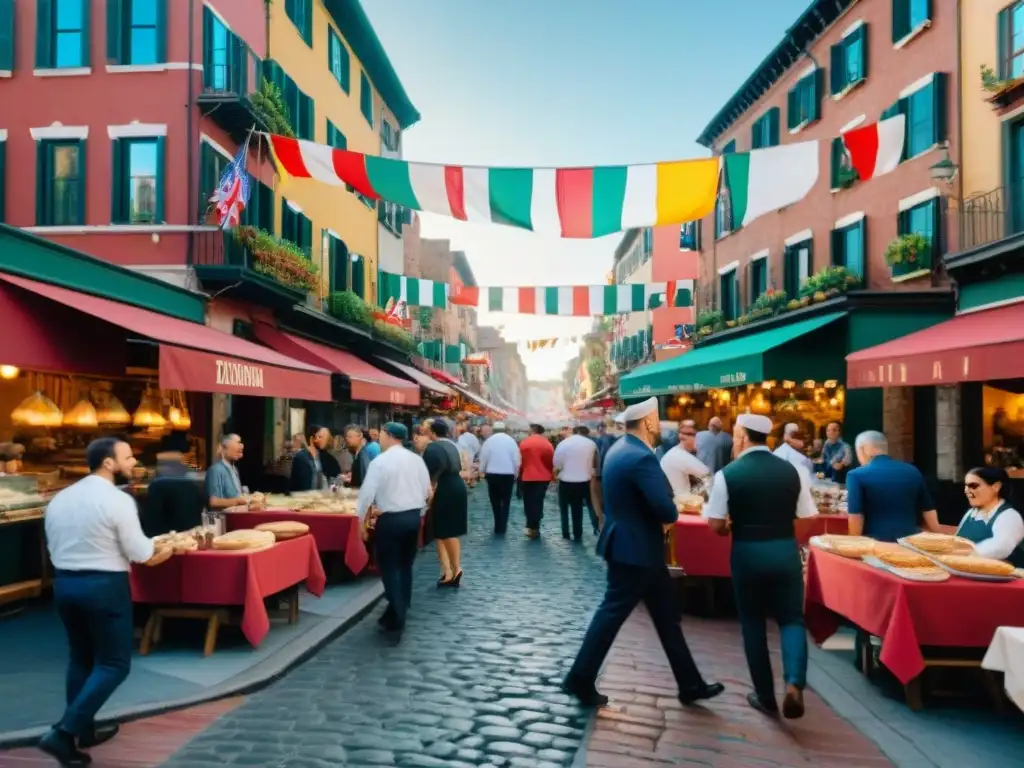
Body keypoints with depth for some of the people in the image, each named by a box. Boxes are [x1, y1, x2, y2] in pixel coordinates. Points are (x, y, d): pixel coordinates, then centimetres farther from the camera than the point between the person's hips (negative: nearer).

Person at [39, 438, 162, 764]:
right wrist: (156, 543, 6)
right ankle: (63, 733, -4)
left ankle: (84, 730, 29)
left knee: (80, 658, 20)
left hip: (64, 583, 8)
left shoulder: (59, 498, 7)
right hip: (104, 586, -8)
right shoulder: (118, 500, -16)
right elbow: (140, 553, -13)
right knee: (114, 664, 3)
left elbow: (55, 547, 13)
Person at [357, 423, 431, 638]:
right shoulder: (417, 460, 2)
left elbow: (367, 492, -12)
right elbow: (426, 491, 8)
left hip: (390, 519, -5)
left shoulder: (380, 461, -13)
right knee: (405, 566, 18)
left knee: (389, 569, 3)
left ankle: (396, 621, 1)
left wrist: (361, 519, 1)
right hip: (413, 517, 6)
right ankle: (400, 614, 29)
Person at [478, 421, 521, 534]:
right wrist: (516, 472, 11)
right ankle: (503, 527, 7)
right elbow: (517, 458, -1)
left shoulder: (489, 440, -4)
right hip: (508, 475, 0)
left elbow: (483, 458, -2)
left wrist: (482, 472, 12)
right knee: (506, 501, 9)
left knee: (495, 501, 11)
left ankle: (498, 527, 11)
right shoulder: (511, 440, -3)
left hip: (492, 474, 0)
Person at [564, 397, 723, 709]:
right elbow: (666, 510, -29)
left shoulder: (621, 449, 7)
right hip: (635, 550, -10)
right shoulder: (641, 458, -25)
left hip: (633, 545, 10)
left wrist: (662, 518, -1)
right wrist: (671, 517, -6)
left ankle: (690, 684, 27)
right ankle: (579, 680, 17)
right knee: (612, 613, 3)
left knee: (666, 614, 16)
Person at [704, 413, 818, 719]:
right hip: (786, 552, 2)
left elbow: (717, 527, -9)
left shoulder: (727, 474, -9)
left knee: (753, 624, 14)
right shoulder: (792, 470, 0)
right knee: (791, 618, 14)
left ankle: (765, 696, 21)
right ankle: (794, 683, -8)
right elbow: (807, 519, 4)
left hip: (747, 555, -2)